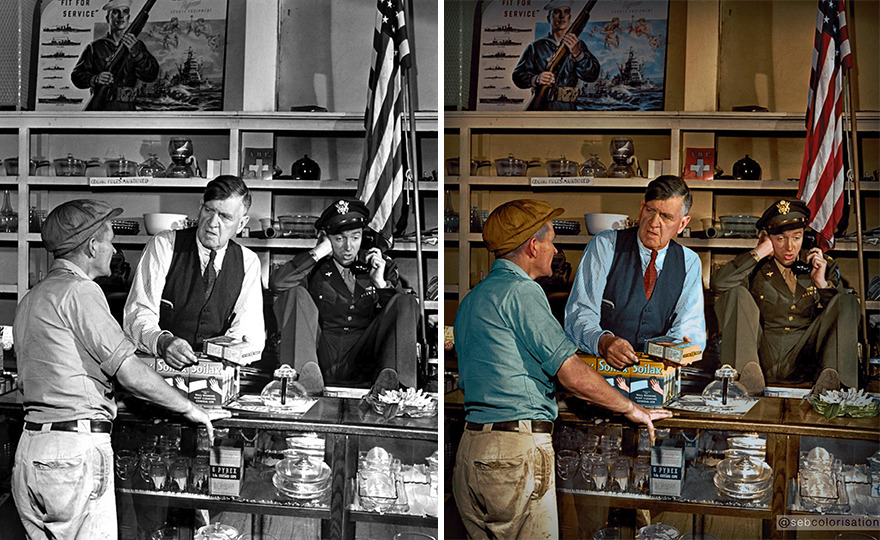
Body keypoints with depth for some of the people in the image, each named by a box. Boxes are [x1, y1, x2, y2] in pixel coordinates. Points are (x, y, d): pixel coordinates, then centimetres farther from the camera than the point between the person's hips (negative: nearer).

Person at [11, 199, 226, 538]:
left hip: (30, 445, 9)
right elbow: (129, 371, -15)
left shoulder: (31, 298, 17)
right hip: (77, 449, -9)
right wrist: (190, 409, -4)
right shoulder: (79, 290, -11)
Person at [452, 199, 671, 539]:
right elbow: (573, 374, -13)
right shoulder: (521, 291, -11)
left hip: (471, 447, 9)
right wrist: (631, 409, 1)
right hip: (516, 451, -9)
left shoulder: (471, 299, 18)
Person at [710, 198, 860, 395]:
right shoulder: (755, 267, 9)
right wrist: (758, 253, -8)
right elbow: (719, 283, -12)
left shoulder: (823, 266, 15)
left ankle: (829, 375, -36)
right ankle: (749, 371, -35)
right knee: (737, 293, -16)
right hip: (763, 358, -1)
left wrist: (823, 284, -5)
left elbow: (841, 312, 9)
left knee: (848, 302, -12)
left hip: (803, 361, 1)